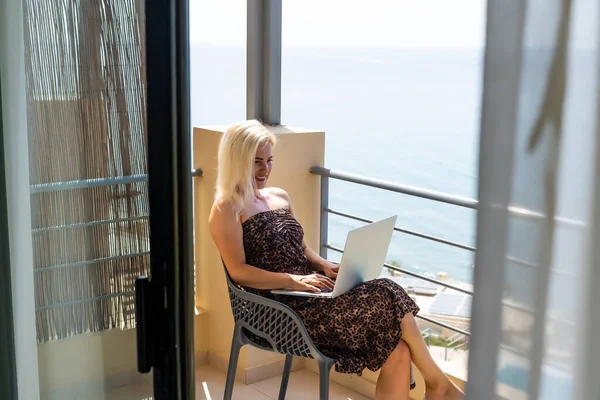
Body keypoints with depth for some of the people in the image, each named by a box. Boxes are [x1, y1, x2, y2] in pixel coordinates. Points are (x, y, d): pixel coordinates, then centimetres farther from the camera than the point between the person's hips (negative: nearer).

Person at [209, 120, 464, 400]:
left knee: (398, 351, -15)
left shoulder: (280, 197, 19)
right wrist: (293, 281, -21)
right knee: (386, 299, -19)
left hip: (311, 293, 7)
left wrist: (325, 267, 2)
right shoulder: (227, 209, -3)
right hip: (281, 310, -7)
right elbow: (238, 271, -12)